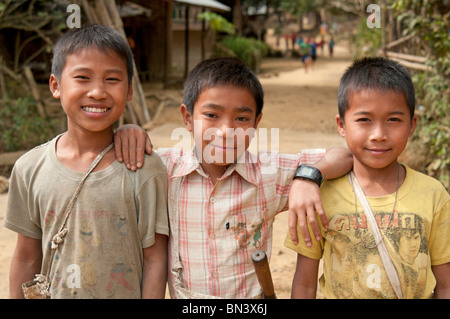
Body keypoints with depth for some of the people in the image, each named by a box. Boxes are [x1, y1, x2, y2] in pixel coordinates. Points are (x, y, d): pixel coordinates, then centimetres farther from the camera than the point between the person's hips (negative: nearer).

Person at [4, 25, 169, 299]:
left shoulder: (145, 170, -15)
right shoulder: (31, 169, -7)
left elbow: (154, 260, -10)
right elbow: (27, 258, 1)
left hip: (126, 293, -2)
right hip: (55, 294, 2)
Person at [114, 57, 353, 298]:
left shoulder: (271, 173, -12)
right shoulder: (165, 169, -12)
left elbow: (344, 155, -10)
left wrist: (308, 175, -27)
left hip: (253, 295, 0)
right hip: (183, 300, 1)